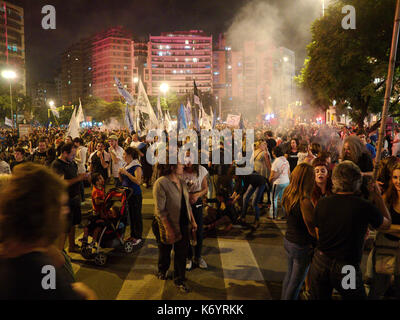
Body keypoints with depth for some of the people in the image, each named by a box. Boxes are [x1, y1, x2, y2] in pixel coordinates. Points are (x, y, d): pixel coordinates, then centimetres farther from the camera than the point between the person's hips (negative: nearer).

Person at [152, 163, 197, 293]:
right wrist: (168, 229, -22)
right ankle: (162, 271, 47)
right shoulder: (161, 183, -20)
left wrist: (193, 221, 9)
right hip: (167, 224, -5)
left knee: (182, 253, 10)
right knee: (165, 251, 18)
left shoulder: (181, 182, 3)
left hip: (183, 224, 5)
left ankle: (179, 280, 29)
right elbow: (160, 210, -21)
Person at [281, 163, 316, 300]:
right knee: (296, 282, 12)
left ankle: (283, 297, 41)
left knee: (289, 275, 25)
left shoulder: (288, 193, -5)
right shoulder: (305, 201, -29)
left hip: (288, 241, 8)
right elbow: (313, 230, -20)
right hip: (302, 246, -7)